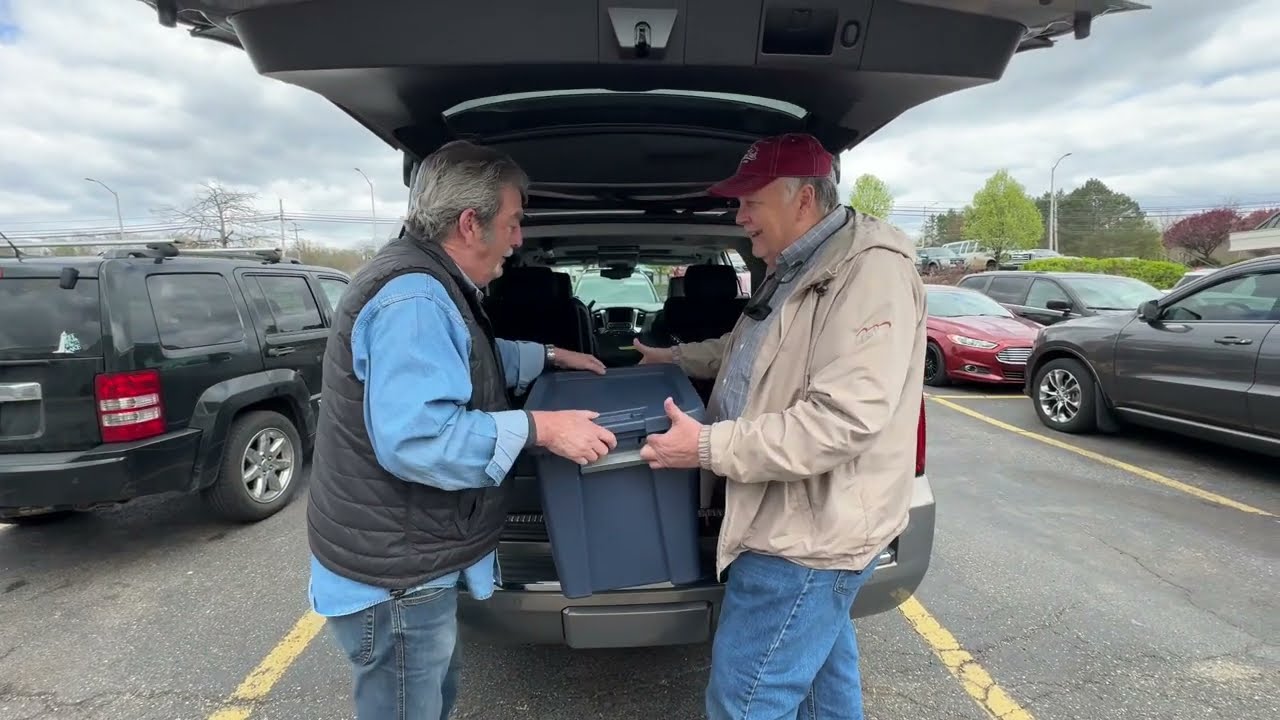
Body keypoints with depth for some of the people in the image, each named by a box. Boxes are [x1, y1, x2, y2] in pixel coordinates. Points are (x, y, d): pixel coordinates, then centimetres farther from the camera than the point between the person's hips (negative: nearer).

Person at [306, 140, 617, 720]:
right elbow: (416, 439, -35)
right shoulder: (413, 300, -27)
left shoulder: (430, 287, 9)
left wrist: (549, 357, 25)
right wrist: (538, 429, -30)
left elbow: (469, 362, 27)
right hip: (392, 573, -10)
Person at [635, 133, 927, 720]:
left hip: (810, 531, -10)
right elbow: (747, 347, 30)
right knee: (823, 670, 27)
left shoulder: (870, 272, -21)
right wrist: (675, 357, 26)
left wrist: (710, 447, -27)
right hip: (804, 520, 10)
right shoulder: (795, 270, 12)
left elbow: (843, 420, -30)